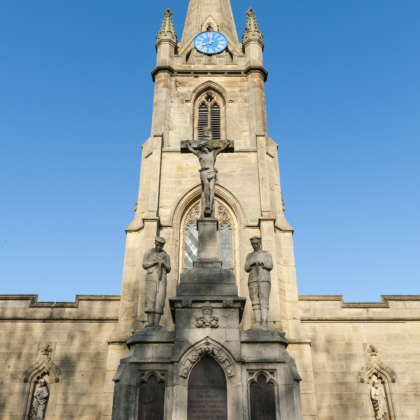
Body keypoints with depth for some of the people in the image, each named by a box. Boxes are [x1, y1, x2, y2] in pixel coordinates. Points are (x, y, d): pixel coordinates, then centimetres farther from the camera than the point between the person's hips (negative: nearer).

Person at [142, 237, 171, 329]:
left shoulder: (166, 255, 14)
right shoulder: (148, 253, 9)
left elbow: (168, 270, 10)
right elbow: (144, 265, -3)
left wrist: (164, 264, -12)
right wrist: (154, 262, -19)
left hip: (162, 279, 1)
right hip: (151, 278, -1)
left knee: (160, 301, -9)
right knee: (150, 300, -8)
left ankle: (156, 324, -10)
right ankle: (150, 323, -8)